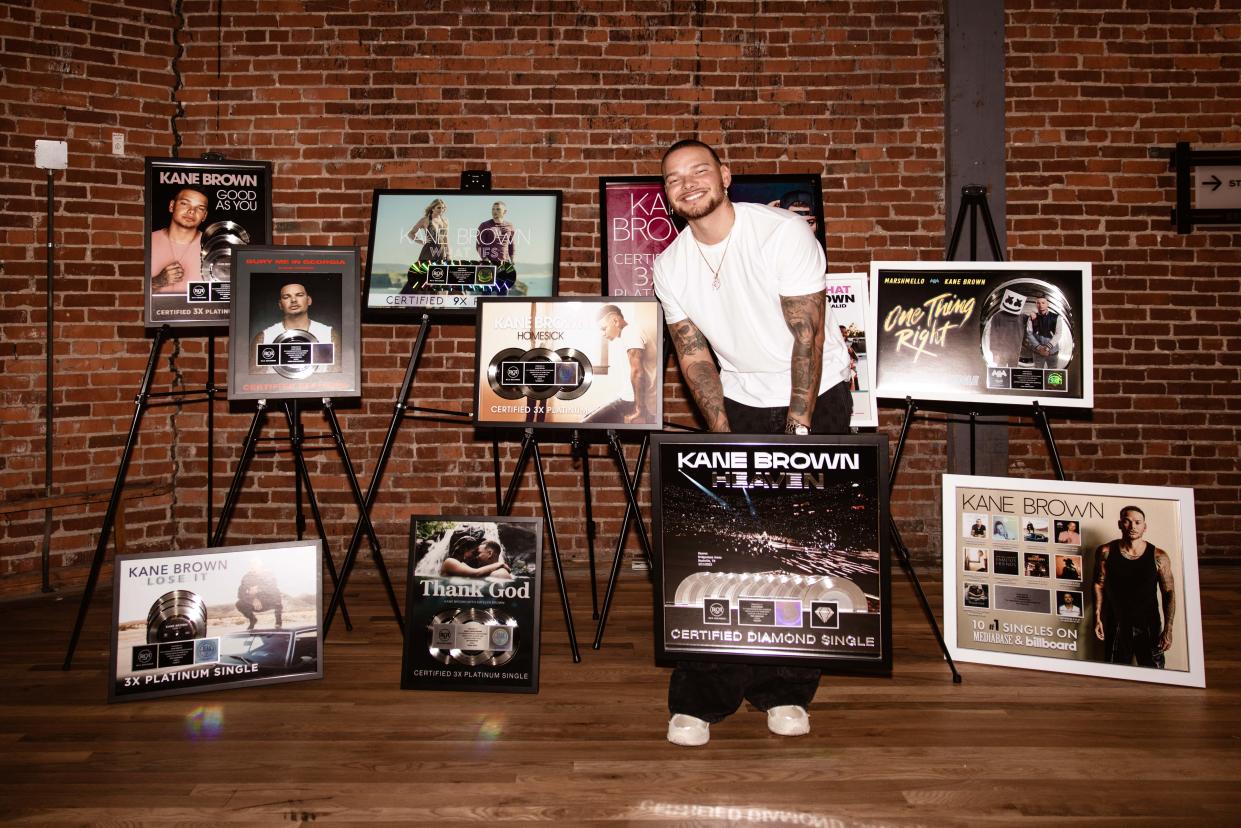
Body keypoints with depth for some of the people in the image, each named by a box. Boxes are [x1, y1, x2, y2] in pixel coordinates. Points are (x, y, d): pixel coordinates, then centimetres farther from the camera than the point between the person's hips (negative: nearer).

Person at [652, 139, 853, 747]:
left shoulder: (783, 234, -17)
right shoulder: (670, 266, -3)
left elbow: (808, 336, -18)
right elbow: (694, 356, 1)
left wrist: (798, 430, -19)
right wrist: (724, 435, -8)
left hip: (816, 395, -2)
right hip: (743, 401, 3)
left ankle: (786, 691, 11)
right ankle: (699, 698, 1)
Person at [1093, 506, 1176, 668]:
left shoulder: (1158, 557, -6)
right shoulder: (1105, 552, -4)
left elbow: (1169, 593, -3)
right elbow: (1099, 585, 2)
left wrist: (1168, 629, -8)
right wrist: (1098, 618, -3)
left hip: (1149, 625, 0)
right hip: (1116, 625, 1)